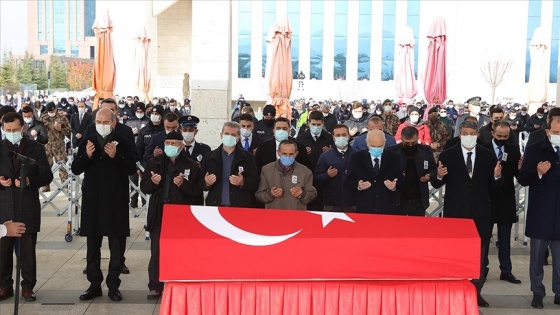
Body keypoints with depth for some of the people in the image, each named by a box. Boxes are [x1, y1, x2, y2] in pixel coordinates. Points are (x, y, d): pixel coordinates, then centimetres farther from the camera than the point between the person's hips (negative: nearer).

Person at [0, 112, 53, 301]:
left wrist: (30, 180, -17)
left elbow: (47, 176, 0)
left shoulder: (36, 148, 3)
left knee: (28, 251, 6)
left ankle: (28, 286, 16)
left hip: (28, 208, -1)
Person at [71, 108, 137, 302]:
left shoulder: (123, 143, -2)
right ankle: (94, 284, 21)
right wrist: (86, 156, -14)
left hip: (116, 201, -3)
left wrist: (116, 156, -23)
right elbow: (75, 169, 2)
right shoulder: (87, 143, 7)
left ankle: (113, 285, 15)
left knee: (117, 247, 4)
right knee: (92, 246, 11)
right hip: (92, 201, 3)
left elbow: (132, 168, -11)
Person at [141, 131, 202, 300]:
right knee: (156, 251, 4)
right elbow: (144, 187, 6)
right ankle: (155, 286, 13)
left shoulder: (191, 165, 1)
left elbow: (197, 190, -4)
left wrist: (183, 184, -20)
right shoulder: (155, 163, 7)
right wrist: (152, 182, -14)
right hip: (159, 213, 2)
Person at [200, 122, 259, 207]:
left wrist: (243, 182, -16)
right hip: (215, 206, 1)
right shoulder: (209, 157, 9)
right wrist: (207, 183, -11)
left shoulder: (248, 158, 5)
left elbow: (255, 183, 2)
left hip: (240, 207, -1)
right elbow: (201, 183, 10)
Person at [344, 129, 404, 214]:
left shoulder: (393, 158, 3)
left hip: (388, 210, 1)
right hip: (364, 209, -1)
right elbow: (348, 182, 1)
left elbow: (401, 184, 3)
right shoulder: (357, 158, 1)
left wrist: (395, 187, -19)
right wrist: (358, 186, -19)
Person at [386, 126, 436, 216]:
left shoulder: (426, 151, 1)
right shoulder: (392, 151, -6)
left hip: (419, 200, 2)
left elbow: (433, 169, 10)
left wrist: (429, 176, -11)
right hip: (397, 200, -1)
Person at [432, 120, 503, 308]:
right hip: (455, 212, -2)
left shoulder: (488, 156, 3)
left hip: (480, 213, 2)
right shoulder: (447, 155, -2)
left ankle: (476, 291, 21)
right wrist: (439, 176, -24)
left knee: (479, 254, 9)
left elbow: (494, 186, 3)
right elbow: (436, 184, -2)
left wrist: (497, 176, -18)